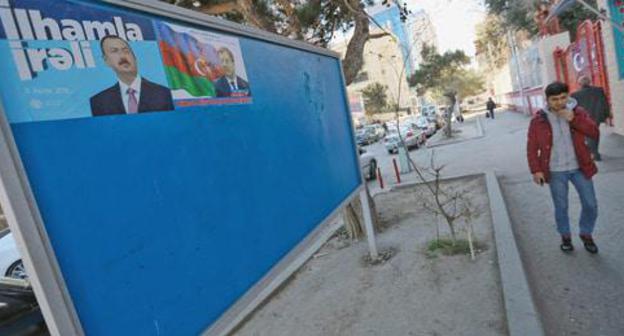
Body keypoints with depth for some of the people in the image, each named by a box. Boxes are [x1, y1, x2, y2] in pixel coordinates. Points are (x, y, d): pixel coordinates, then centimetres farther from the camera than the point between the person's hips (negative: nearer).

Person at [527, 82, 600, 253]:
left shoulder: (578, 112, -2)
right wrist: (536, 170, -10)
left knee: (590, 204, 8)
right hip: (556, 172, -2)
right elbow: (532, 148, -4)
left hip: (580, 168, 2)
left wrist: (574, 120, -21)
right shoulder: (538, 120, -8)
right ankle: (565, 236, 30)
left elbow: (595, 133, -10)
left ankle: (586, 234, 32)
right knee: (561, 207, 9)